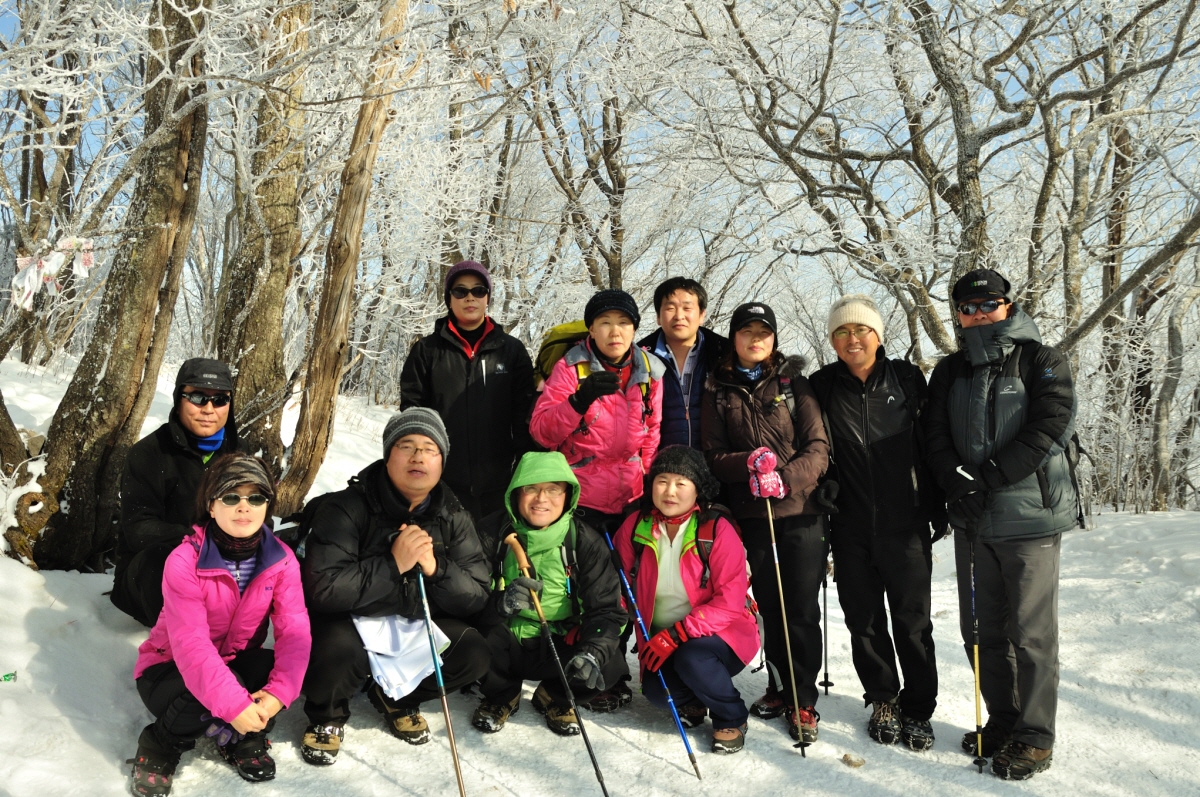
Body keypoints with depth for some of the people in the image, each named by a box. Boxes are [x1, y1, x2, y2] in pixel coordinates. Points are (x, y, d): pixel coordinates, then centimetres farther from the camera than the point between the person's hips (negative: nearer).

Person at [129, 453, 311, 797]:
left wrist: (279, 690, -37)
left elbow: (294, 630, -20)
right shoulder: (185, 561, -25)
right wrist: (233, 704, -42)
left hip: (236, 663, 4)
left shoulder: (281, 560, -12)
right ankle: (160, 745, -2)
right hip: (172, 667, -3)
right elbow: (190, 644, -33)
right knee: (206, 693, -37)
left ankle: (242, 738, 2)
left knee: (291, 665, -27)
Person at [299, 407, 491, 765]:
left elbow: (476, 597, -7)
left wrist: (436, 568, -26)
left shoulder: (453, 518, -4)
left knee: (474, 653, -16)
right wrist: (393, 564, -34)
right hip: (347, 624, -4)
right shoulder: (346, 508, -19)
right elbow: (323, 588, -27)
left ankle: (398, 698, 14)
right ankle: (326, 716, 1)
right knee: (337, 649, -36)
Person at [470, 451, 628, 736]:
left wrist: (593, 652, -28)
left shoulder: (585, 541, -6)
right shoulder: (493, 533, -7)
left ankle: (554, 697, 11)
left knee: (609, 667, -27)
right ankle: (502, 696, 5)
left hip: (559, 646, 1)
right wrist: (500, 602, -34)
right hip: (505, 645, 0)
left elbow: (607, 609, -8)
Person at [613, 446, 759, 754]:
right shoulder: (636, 526, -5)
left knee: (692, 659, -32)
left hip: (719, 632, -3)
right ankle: (693, 701, 14)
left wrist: (676, 635, -27)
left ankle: (732, 718, -2)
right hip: (660, 638, 4)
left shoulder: (718, 530, -16)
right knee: (657, 690, -22)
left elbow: (729, 603, -18)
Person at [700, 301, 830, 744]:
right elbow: (713, 456, 3)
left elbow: (817, 448, -3)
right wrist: (750, 463, -17)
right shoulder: (719, 391, 9)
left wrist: (785, 478, -20)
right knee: (769, 607, 9)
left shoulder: (794, 384, 5)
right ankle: (779, 686, 26)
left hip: (801, 511, -1)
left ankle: (802, 700, 10)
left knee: (802, 610, -2)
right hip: (751, 515, 2)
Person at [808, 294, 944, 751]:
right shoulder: (822, 387, 4)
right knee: (864, 618, 10)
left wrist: (938, 507, 3)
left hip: (905, 524, -1)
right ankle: (883, 701, 27)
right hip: (850, 526, 1)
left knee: (912, 619, 4)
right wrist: (824, 484, -1)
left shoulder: (907, 379, 3)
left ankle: (918, 709, 19)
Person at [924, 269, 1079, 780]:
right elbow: (935, 434, 5)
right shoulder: (950, 371, 14)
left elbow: (1050, 426, -12)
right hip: (973, 521, 5)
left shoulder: (1042, 361, 1)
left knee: (1031, 634, -1)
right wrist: (957, 483, -13)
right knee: (981, 631, 11)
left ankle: (1034, 737, 12)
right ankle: (1002, 720, 26)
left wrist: (989, 477, -18)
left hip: (1032, 516, -5)